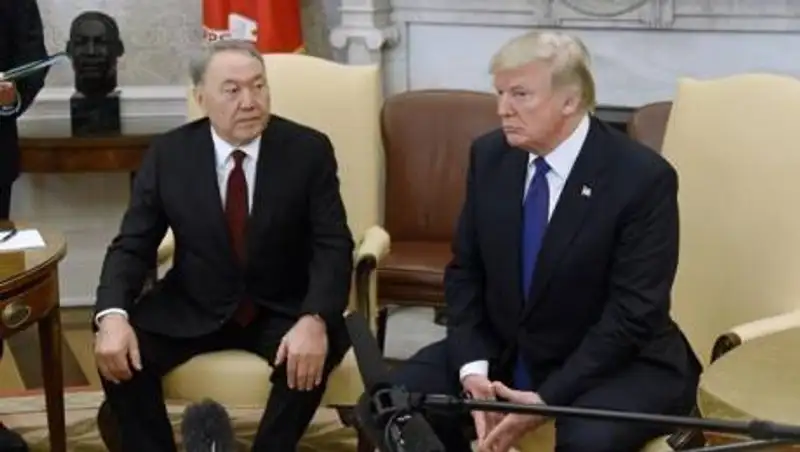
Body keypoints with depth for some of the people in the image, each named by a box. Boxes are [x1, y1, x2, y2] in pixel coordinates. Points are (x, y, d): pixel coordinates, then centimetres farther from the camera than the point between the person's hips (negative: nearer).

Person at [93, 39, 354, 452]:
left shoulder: (309, 150, -9)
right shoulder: (168, 154, -4)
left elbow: (333, 246, -13)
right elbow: (132, 245, -3)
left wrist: (314, 321, -33)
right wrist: (113, 316, -24)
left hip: (282, 311, -1)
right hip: (192, 310, 2)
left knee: (313, 354, -32)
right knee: (117, 354, -22)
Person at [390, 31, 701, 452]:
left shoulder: (643, 177, -17)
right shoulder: (489, 155, -1)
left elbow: (633, 314, -20)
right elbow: (465, 271, 3)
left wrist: (547, 398, -26)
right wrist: (473, 367, -13)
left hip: (617, 364, -5)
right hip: (503, 353, 5)